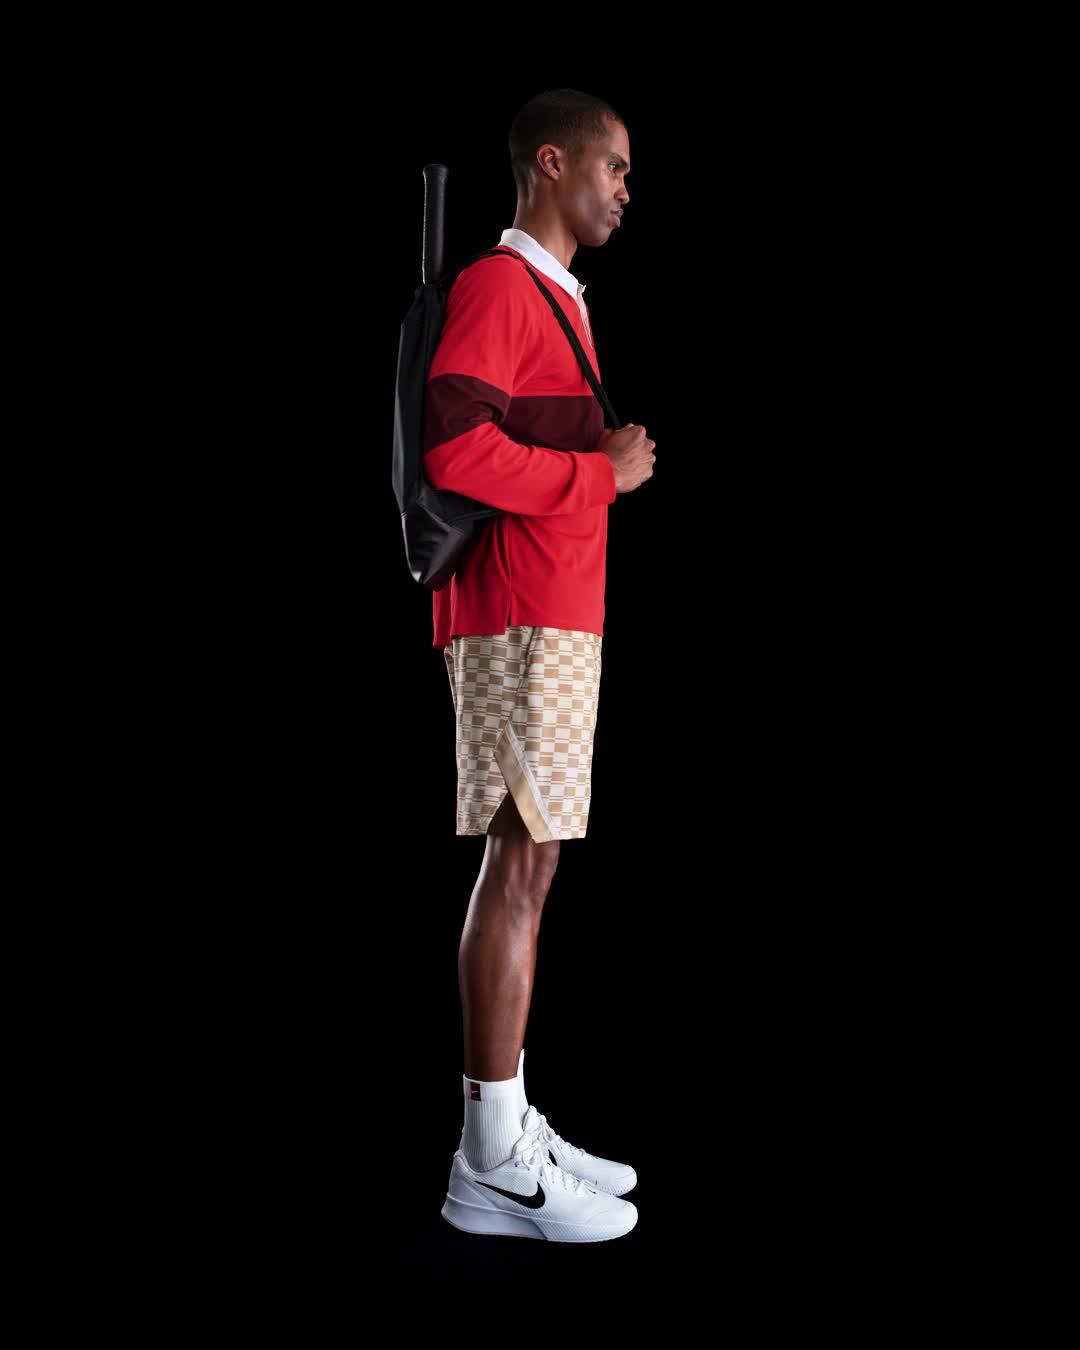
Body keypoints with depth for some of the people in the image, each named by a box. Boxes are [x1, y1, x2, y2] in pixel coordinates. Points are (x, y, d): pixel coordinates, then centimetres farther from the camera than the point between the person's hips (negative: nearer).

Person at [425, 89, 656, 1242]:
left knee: (528, 861, 9)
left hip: (557, 615, 10)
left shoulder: (560, 298, 22)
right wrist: (603, 472, -11)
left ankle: (508, 1130, 16)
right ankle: (492, 1167, -5)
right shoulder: (495, 285, -8)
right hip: (516, 617, -10)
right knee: (522, 861, -10)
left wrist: (617, 454, 11)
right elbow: (456, 452, -21)